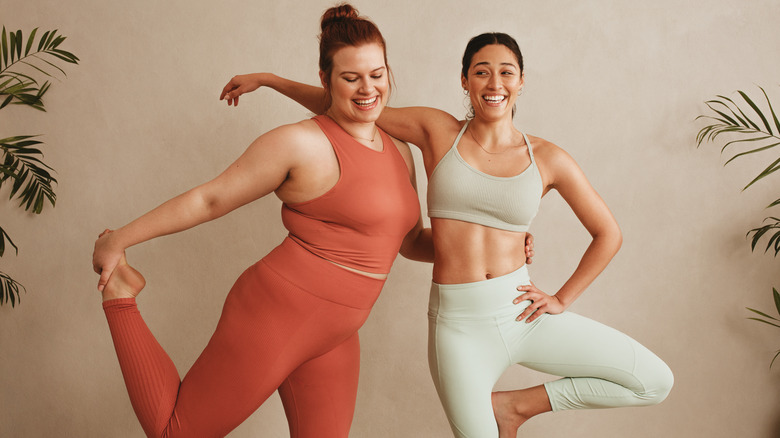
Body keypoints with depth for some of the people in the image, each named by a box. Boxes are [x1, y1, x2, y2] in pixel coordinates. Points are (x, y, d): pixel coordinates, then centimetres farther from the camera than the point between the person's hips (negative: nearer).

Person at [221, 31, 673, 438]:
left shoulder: (547, 159, 0)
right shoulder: (438, 131, -1)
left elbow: (608, 233, 9)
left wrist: (563, 299, 3)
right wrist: (268, 79, 7)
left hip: (522, 315, 2)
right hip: (459, 323, -2)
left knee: (656, 381, -3)